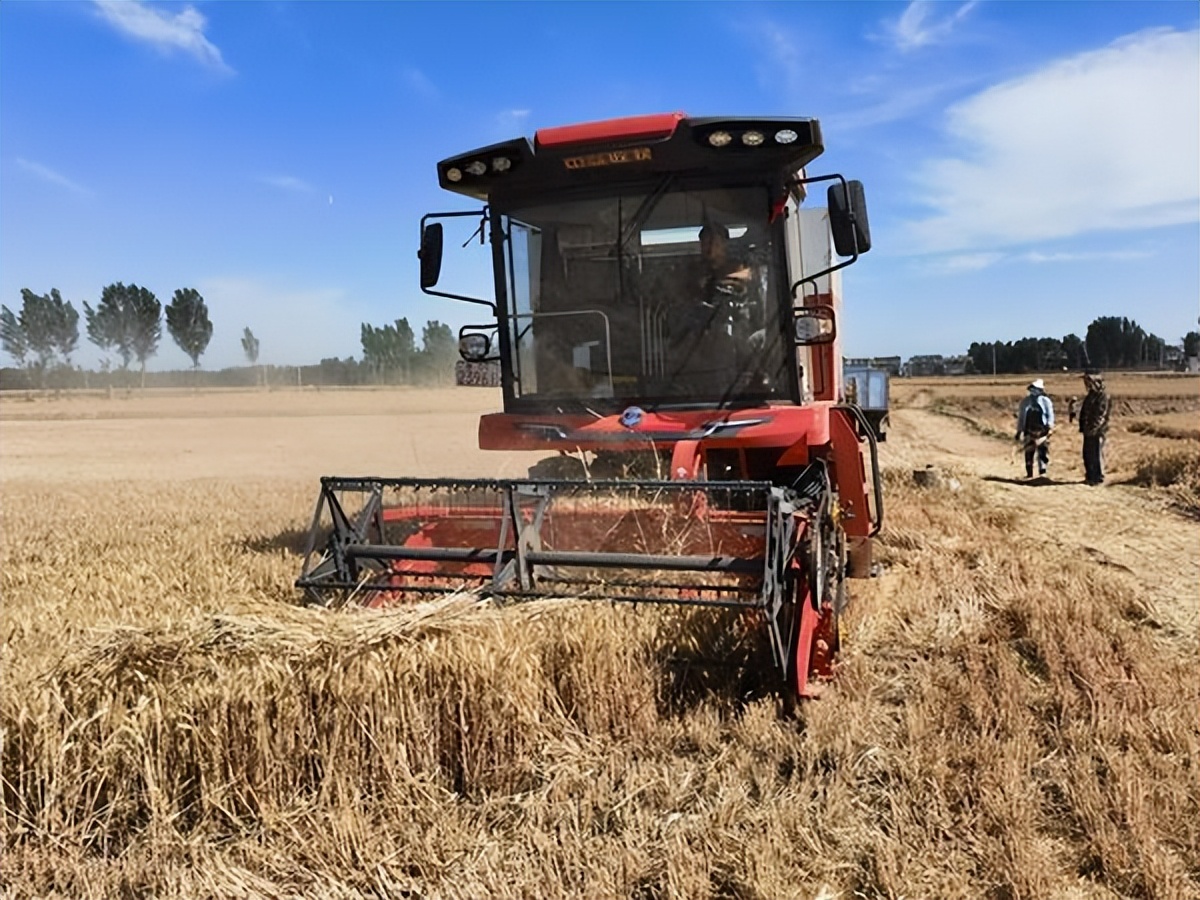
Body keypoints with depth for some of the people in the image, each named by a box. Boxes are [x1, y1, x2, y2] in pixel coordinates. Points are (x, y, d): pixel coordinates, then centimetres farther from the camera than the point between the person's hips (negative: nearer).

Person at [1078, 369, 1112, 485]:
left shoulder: (1103, 395, -11)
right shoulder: (1090, 395, 16)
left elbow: (1101, 415, -18)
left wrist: (1094, 428, -22)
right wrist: (1082, 427, 12)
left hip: (1097, 431, -9)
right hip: (1088, 431, 9)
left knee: (1097, 455, -5)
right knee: (1087, 455, 12)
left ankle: (1098, 478, 2)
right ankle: (1090, 477, 21)